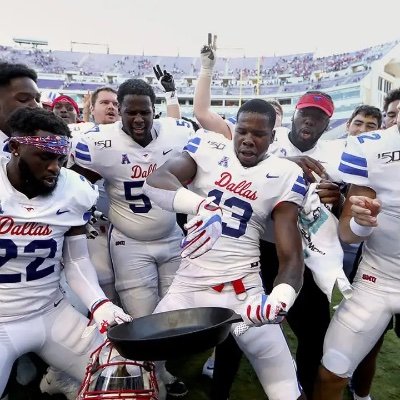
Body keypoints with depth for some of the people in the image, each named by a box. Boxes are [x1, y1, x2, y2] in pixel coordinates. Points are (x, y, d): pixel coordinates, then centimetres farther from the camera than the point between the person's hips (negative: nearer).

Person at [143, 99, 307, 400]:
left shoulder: (284, 175, -2)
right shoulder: (209, 148, 0)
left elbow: (291, 253, -6)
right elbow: (154, 181, -15)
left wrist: (281, 295, -27)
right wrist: (195, 203, -36)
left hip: (243, 291, 0)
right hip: (187, 285, 1)